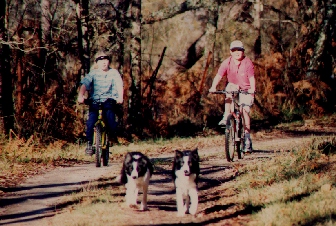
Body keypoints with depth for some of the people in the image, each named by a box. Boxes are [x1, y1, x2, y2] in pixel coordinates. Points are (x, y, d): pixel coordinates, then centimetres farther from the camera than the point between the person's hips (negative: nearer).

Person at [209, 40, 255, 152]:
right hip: (233, 87, 2)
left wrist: (252, 89, -42)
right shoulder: (227, 62, -11)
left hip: (246, 90, -2)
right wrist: (213, 87, -38)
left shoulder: (248, 63, -14)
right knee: (229, 91, -31)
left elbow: (251, 77, -23)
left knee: (245, 110, -14)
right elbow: (219, 75, -21)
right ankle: (226, 117, -22)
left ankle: (247, 138, -8)